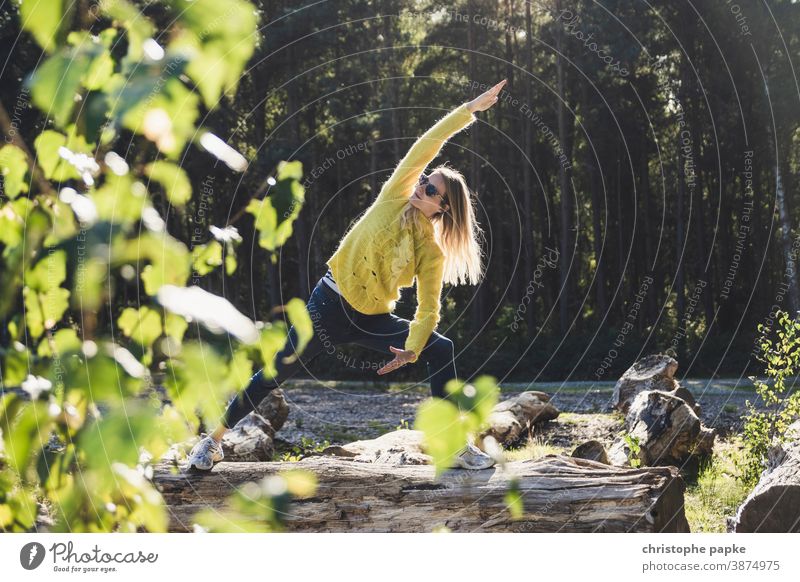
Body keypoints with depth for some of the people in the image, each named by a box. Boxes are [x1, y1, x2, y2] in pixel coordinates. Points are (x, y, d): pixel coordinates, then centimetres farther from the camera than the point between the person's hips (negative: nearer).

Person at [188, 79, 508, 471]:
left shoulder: (432, 252, -6)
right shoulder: (394, 198, -8)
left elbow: (427, 310, -6)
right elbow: (426, 146, -13)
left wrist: (411, 349, -22)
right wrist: (470, 109, -14)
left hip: (373, 320, 2)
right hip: (331, 304, -2)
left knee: (441, 350, -11)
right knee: (277, 372, -5)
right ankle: (214, 440, 8)